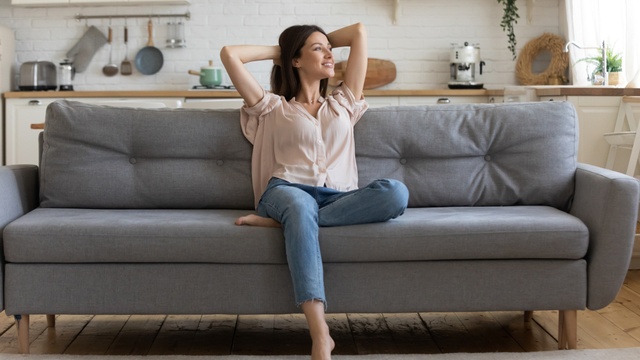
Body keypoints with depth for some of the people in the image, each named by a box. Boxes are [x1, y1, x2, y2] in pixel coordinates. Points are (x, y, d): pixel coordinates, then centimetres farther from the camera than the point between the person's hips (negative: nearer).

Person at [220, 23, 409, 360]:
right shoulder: (273, 107, 20)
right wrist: (277, 51, 24)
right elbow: (229, 53, 12)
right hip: (287, 190, -3)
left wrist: (325, 40, 37)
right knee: (299, 205, -42)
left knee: (396, 192, -30)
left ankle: (278, 220, -29)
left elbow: (359, 31, 30)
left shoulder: (343, 104, 29)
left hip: (338, 200, 3)